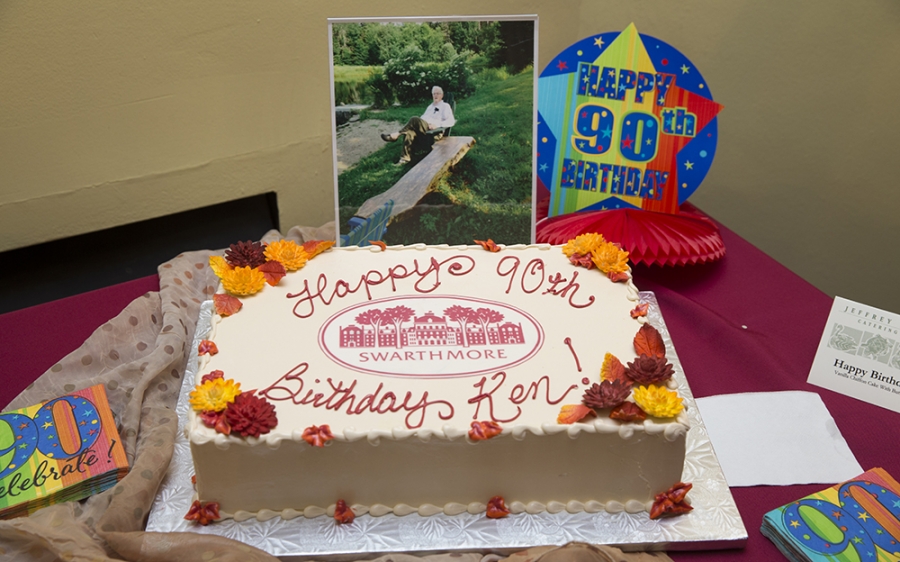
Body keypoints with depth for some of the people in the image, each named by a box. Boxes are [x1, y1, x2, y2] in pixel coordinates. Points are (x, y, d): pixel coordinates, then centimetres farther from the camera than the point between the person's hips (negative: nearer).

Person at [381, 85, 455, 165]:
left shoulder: (445, 106, 10)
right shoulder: (430, 107, 33)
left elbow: (451, 121, -3)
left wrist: (437, 125, -17)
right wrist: (417, 125, 9)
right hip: (422, 127, 6)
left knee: (414, 120, -32)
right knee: (409, 132, -31)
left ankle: (396, 135, -28)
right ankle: (405, 158, -38)